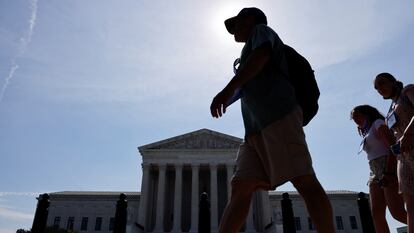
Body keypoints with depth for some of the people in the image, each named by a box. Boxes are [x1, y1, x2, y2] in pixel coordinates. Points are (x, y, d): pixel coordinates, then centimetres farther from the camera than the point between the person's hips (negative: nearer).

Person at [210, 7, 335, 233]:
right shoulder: (248, 55, 37)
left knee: (303, 180, -17)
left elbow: (261, 56, -9)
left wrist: (228, 89, -19)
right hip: (255, 130, 8)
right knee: (240, 187, -6)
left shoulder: (261, 30, 14)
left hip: (278, 116, -8)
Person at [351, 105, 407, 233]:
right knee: (377, 213, -4)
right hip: (375, 174, 8)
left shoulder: (378, 123, 5)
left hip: (389, 169, -8)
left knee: (397, 212, -18)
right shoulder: (367, 134, 28)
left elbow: (393, 145, -10)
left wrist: (388, 172, -21)